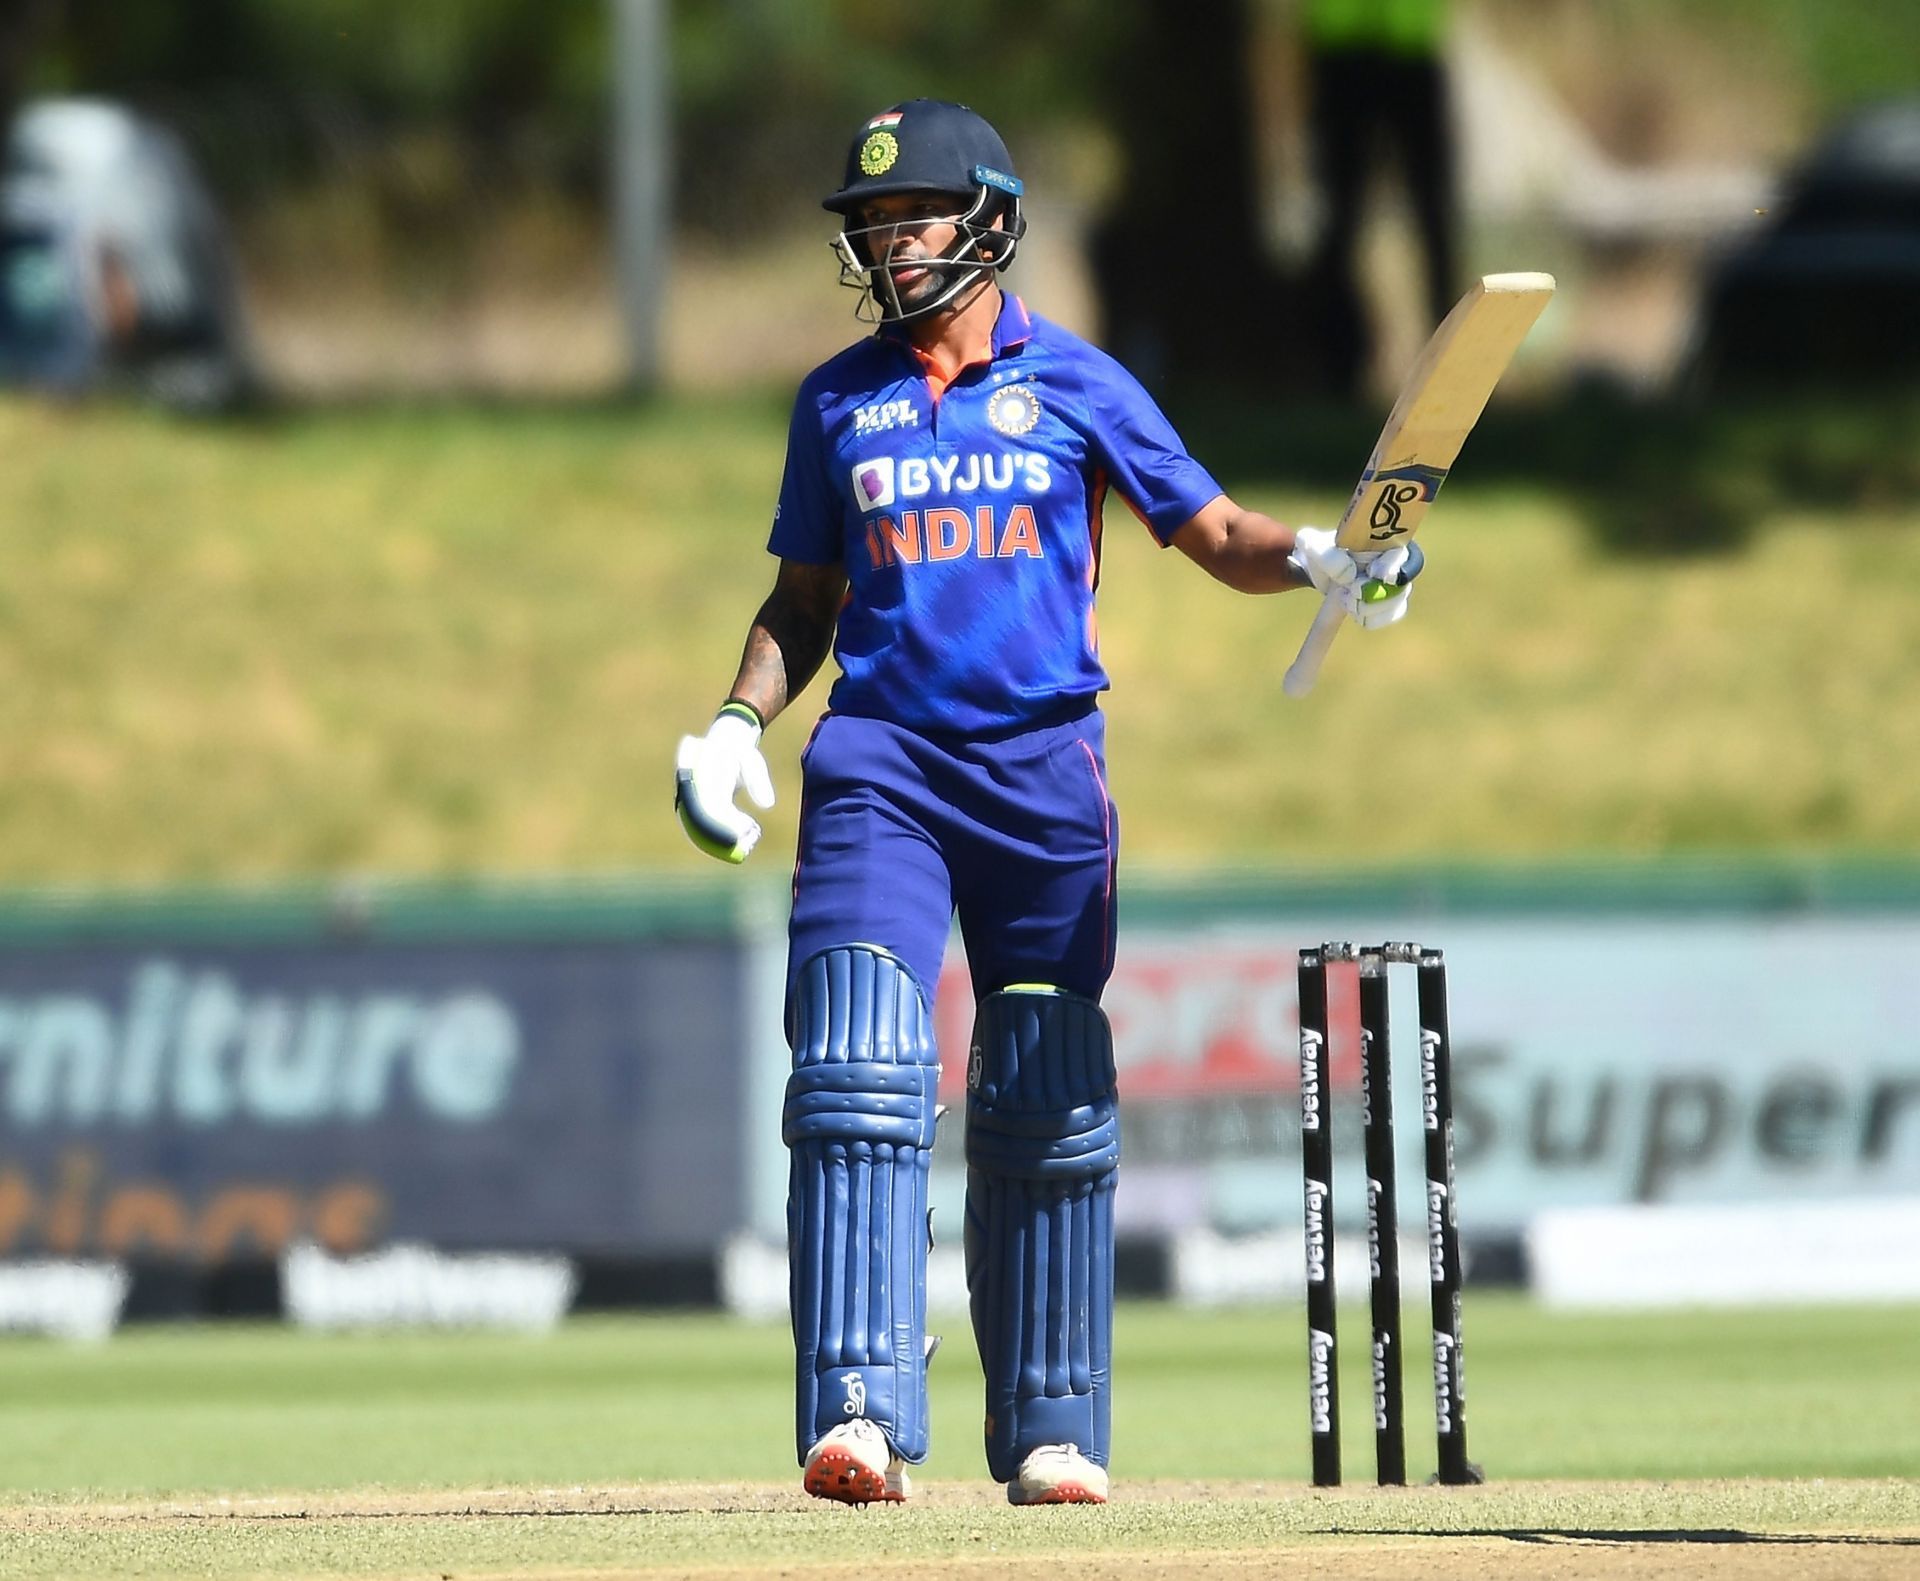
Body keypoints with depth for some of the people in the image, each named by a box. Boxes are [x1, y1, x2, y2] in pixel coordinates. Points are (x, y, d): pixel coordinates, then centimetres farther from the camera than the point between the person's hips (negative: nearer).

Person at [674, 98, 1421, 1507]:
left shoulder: (1075, 384, 6)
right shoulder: (839, 401, 12)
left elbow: (1215, 533, 4)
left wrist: (1320, 563, -17)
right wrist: (738, 722, 3)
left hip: (1044, 764, 0)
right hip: (878, 762, 1)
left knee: (1051, 1110, 3)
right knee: (859, 1078, -16)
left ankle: (1051, 1431, 12)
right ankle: (860, 1414, -23)